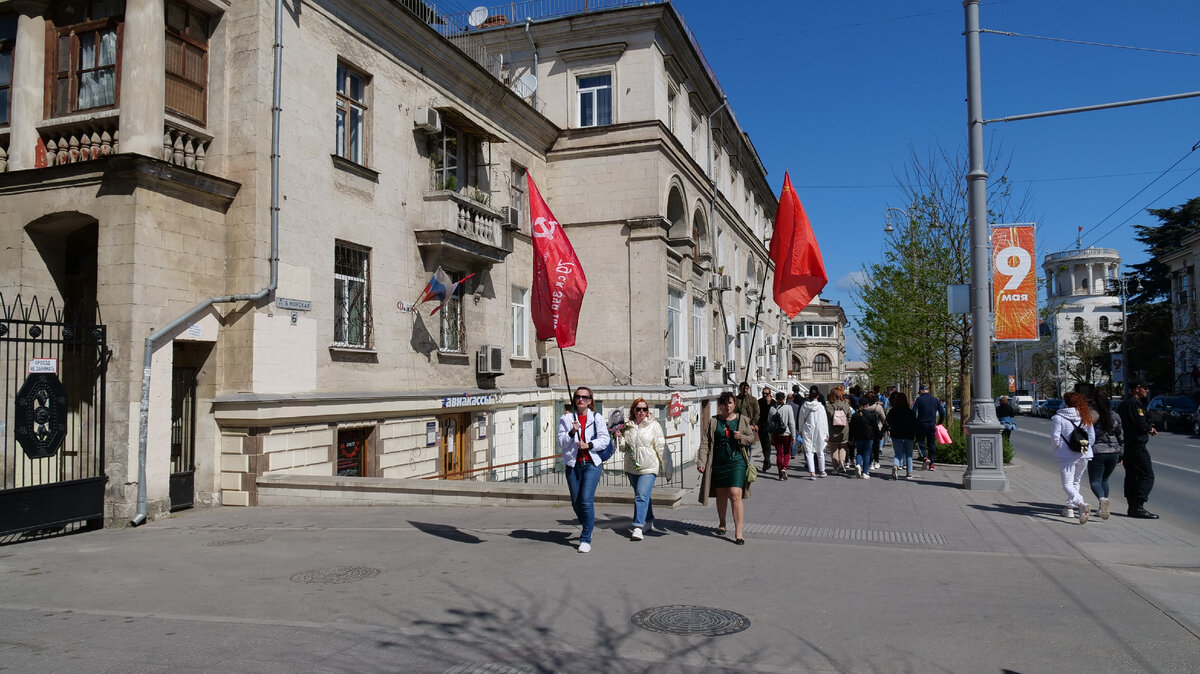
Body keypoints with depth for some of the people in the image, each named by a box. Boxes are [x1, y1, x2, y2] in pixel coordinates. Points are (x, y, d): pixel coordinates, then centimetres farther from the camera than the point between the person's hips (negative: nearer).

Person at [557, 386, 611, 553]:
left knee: (586, 500, -14)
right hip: (573, 464, 2)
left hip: (591, 463, -2)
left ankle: (586, 539, -6)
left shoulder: (596, 418, 5)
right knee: (576, 502, 9)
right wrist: (572, 432, -17)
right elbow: (561, 443, 0)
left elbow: (605, 439, 2)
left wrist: (589, 445, -12)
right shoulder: (566, 418, 6)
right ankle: (588, 527, 36)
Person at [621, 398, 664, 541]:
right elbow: (623, 448, 11)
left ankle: (638, 527, -17)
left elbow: (660, 447, -2)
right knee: (642, 495, 16)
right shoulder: (627, 426, 8)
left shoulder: (654, 425, -2)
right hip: (632, 467, 4)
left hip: (649, 467, -4)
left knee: (642, 495, -15)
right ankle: (649, 521, 31)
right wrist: (620, 438, -9)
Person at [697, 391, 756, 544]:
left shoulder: (743, 420, 5)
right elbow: (705, 443, 0)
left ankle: (738, 532, -10)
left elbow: (752, 439, 11)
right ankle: (722, 524, 38)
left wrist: (741, 438, -11)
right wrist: (701, 461, -10)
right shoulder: (713, 422, 4)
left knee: (735, 495, -13)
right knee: (721, 495, 14)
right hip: (719, 462, 2)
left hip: (737, 462, -2)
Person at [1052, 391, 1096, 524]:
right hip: (1083, 455, 5)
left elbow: (1055, 437, -9)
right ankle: (1070, 507, 23)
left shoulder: (1059, 417, -10)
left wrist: (1059, 448, 9)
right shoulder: (1086, 417, 4)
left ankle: (1081, 504, -28)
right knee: (1076, 482, 20)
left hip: (1067, 456, -5)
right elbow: (1092, 437, 5)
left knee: (1067, 484, -5)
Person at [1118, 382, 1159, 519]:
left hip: (1126, 446, 10)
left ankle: (1132, 507, 16)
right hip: (1136, 446, -10)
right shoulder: (1133, 403, -15)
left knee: (1131, 476, 13)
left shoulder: (1124, 403, 17)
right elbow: (1141, 424, -23)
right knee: (1147, 476, -9)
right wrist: (1149, 428, -2)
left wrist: (1148, 428, 10)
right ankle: (1138, 507, -14)